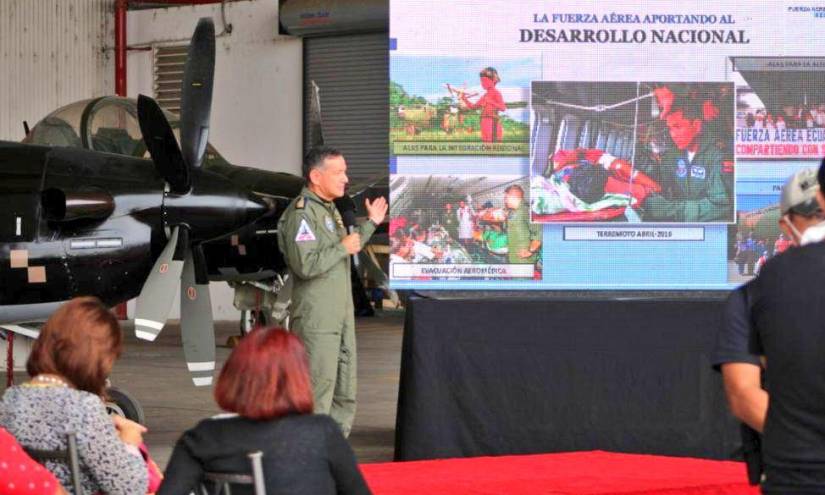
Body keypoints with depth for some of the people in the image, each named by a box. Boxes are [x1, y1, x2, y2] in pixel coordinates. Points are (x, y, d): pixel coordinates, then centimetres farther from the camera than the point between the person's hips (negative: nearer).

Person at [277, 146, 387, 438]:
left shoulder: (329, 209, 18)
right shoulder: (301, 213, -15)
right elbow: (305, 265, -26)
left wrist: (371, 224, 27)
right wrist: (343, 247, -16)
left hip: (340, 315, 10)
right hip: (316, 318, -10)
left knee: (345, 392, 14)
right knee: (317, 391, -9)